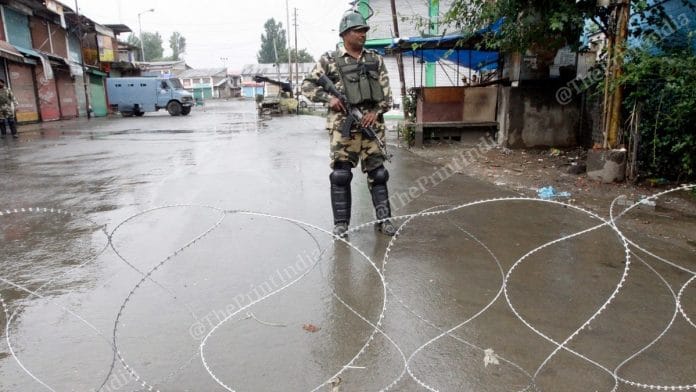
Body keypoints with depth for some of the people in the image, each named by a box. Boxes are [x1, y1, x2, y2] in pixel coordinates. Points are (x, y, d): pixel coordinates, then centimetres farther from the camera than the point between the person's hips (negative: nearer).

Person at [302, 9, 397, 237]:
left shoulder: (375, 60, 12)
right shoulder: (330, 60, 2)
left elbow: (386, 92, 11)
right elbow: (307, 85, 3)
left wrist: (376, 112, -5)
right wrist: (328, 98, -13)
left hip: (372, 124, 3)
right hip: (343, 126, -3)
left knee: (377, 172, 5)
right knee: (341, 175, -1)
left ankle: (383, 219, 15)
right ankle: (341, 222, 10)